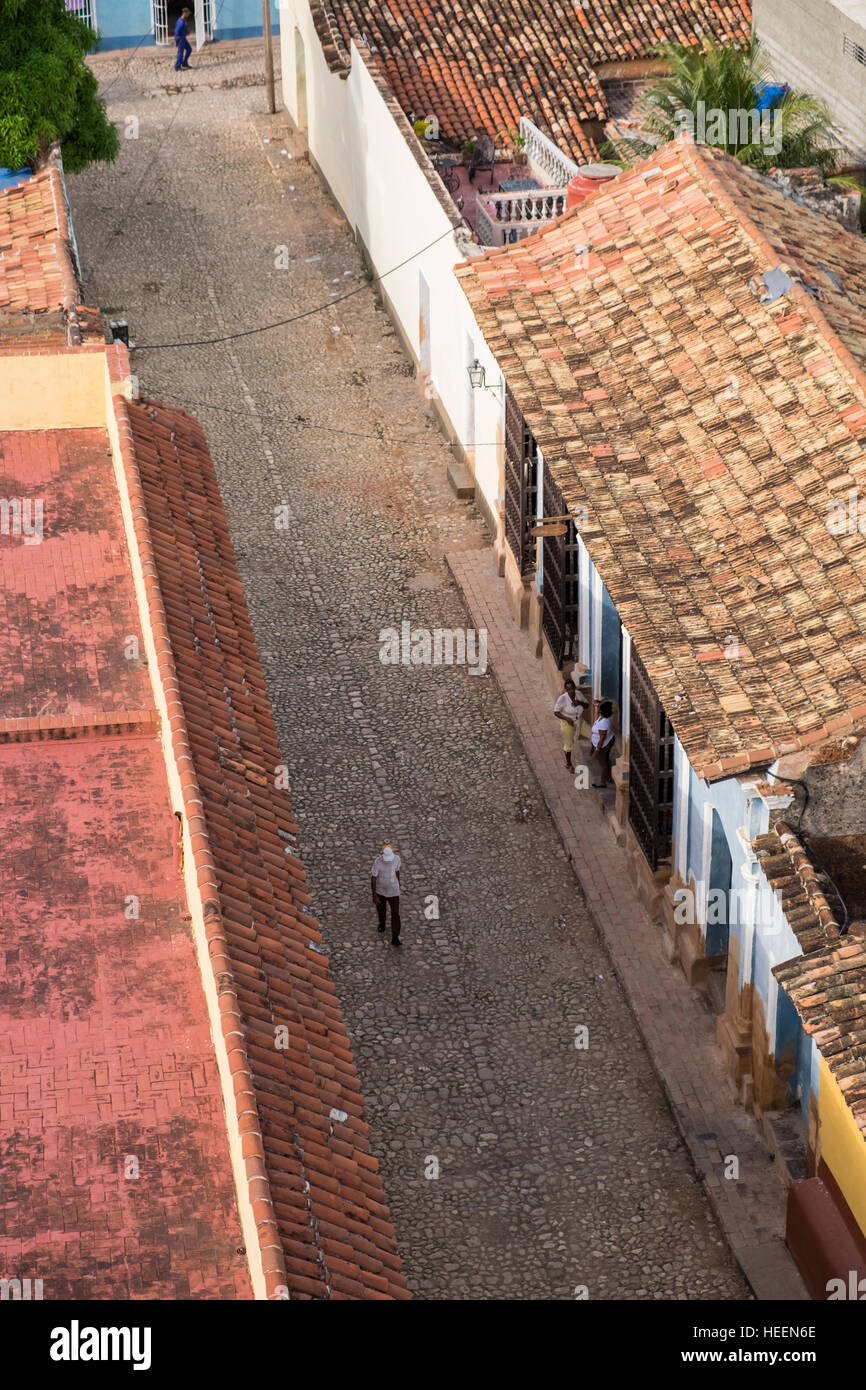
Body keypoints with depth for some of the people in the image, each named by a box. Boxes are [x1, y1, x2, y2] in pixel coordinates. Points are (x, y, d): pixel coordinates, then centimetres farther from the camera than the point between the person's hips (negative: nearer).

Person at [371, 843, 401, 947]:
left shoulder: (396, 858, -20)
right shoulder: (377, 862, -29)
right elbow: (373, 879, -21)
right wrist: (374, 896, -19)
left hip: (393, 891, 1)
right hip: (380, 890, -1)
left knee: (395, 914, 0)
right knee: (381, 908, 25)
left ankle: (395, 938, 9)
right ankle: (382, 923, 57)